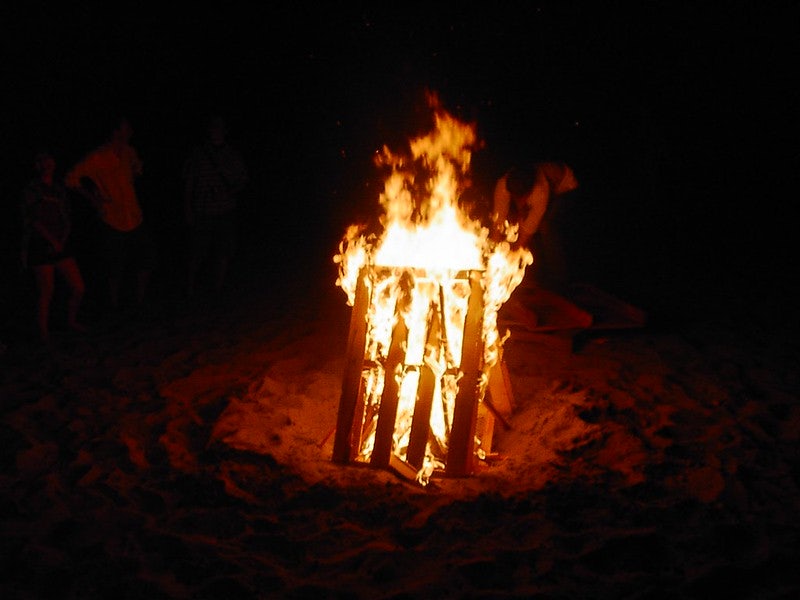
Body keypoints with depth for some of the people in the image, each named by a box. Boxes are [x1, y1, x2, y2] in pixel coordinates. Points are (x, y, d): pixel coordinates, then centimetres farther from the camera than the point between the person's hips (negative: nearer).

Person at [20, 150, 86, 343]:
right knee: (46, 293, -1)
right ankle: (44, 334, 15)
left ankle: (71, 321, 26)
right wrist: (52, 241, -16)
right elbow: (34, 220, -10)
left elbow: (67, 220, 10)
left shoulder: (60, 189, 13)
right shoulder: (31, 190, -3)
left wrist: (62, 241, -5)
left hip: (62, 245, 5)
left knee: (79, 287, 2)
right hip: (41, 246, -5)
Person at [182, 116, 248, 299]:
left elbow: (243, 179, 11)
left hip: (226, 213, 2)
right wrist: (188, 210, -1)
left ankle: (217, 290, 24)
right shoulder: (197, 155, -2)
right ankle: (190, 289, 24)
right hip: (202, 213, -2)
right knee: (197, 253, 4)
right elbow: (188, 184, 2)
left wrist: (230, 192, -9)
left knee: (223, 253, 8)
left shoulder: (233, 156, 4)